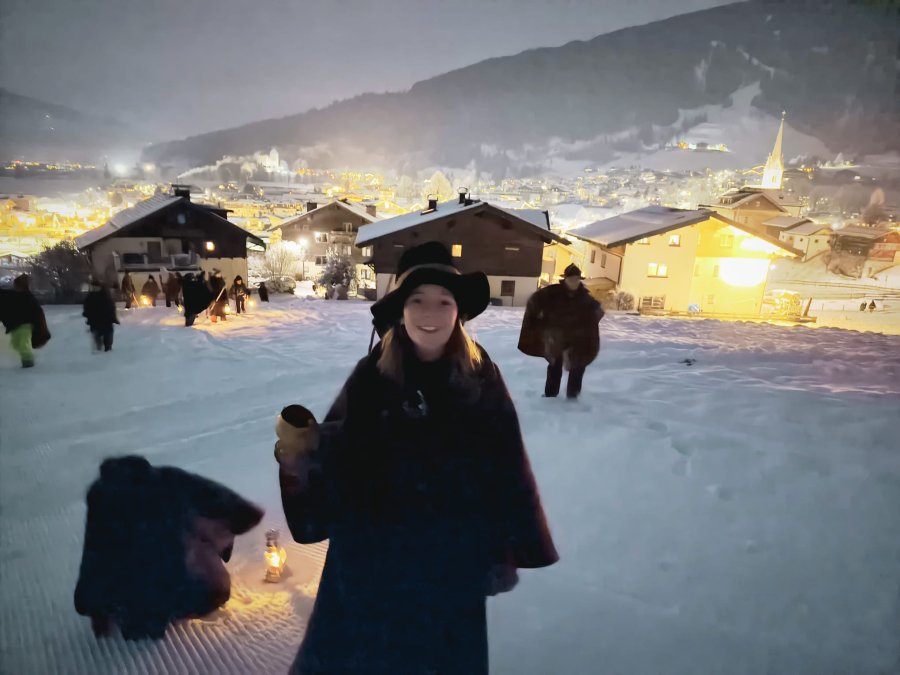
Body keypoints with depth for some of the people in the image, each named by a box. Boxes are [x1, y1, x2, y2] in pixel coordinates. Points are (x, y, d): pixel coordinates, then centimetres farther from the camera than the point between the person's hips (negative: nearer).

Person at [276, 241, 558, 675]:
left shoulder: (481, 380, -10)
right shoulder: (371, 376, -10)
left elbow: (508, 468, -7)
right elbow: (337, 452, -6)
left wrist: (507, 552, -5)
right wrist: (300, 458, -26)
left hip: (452, 556, 0)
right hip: (370, 552, 0)